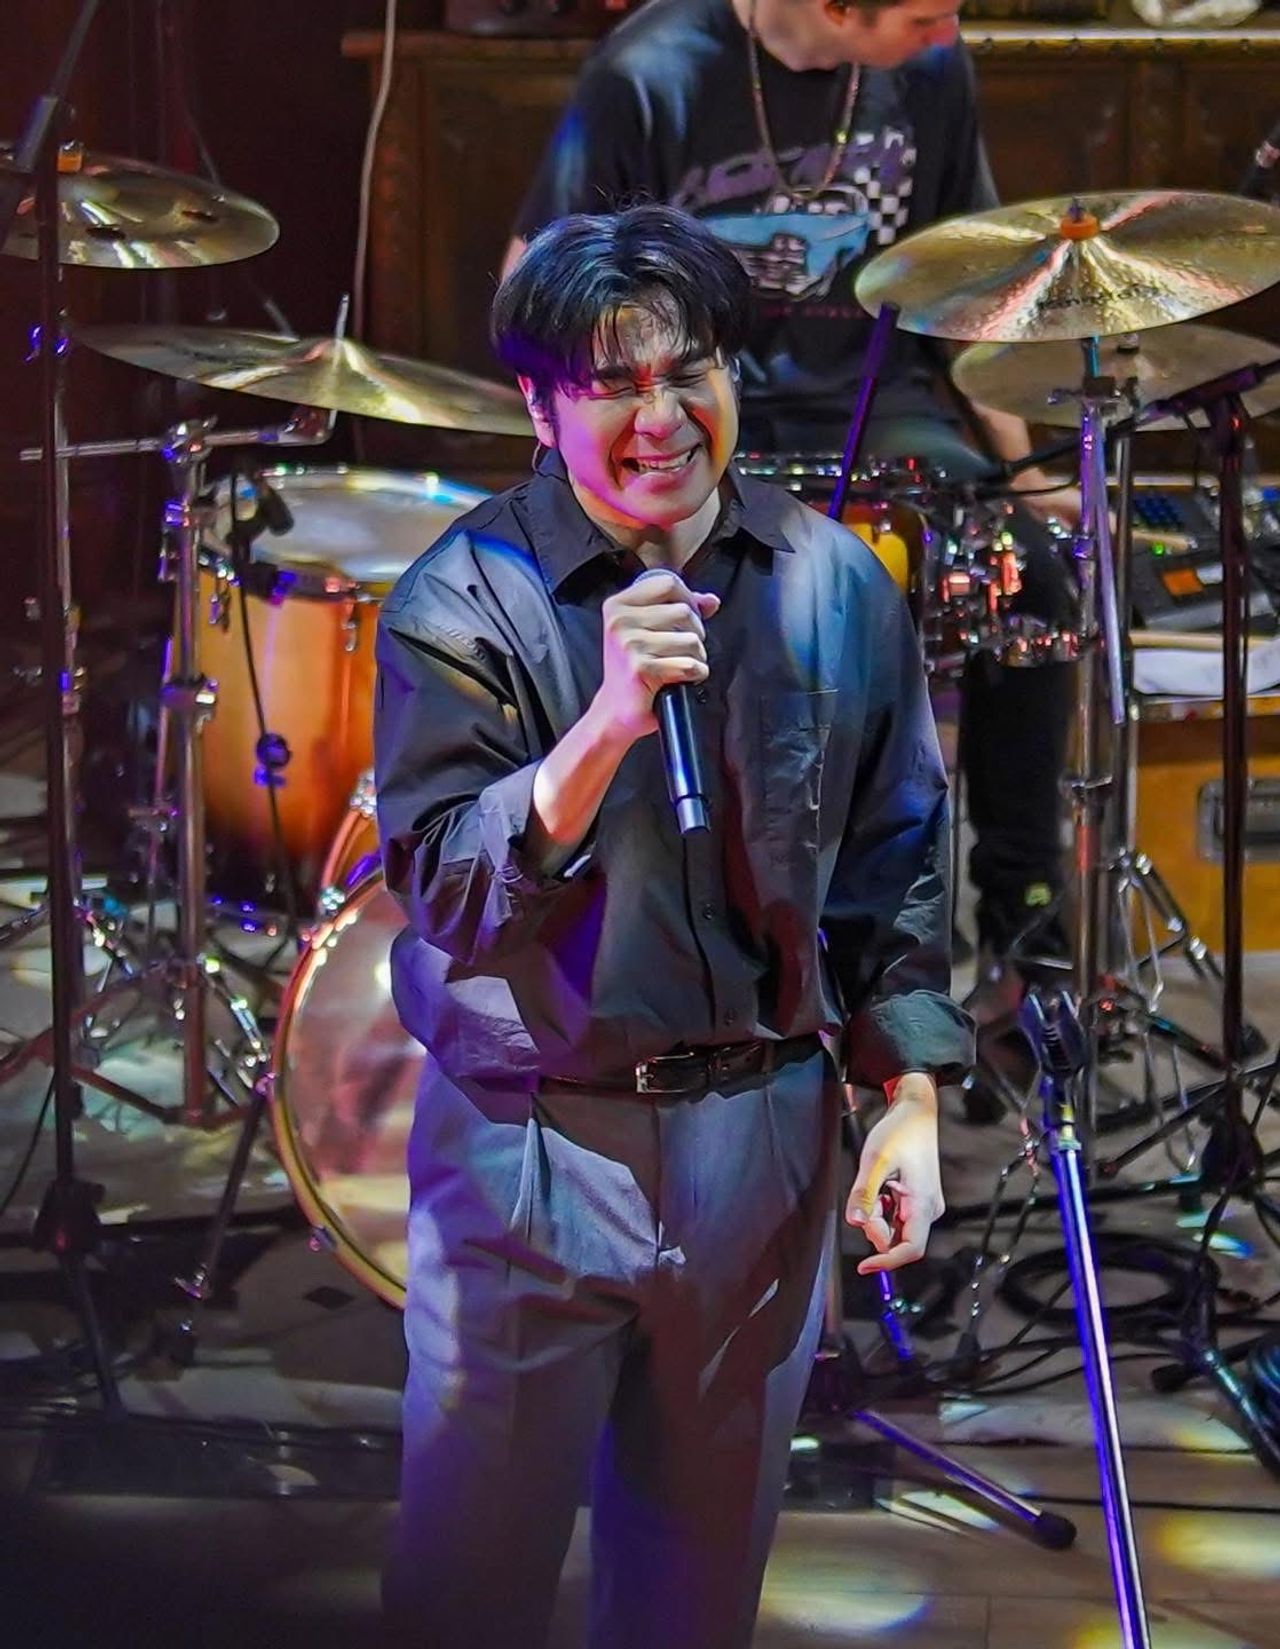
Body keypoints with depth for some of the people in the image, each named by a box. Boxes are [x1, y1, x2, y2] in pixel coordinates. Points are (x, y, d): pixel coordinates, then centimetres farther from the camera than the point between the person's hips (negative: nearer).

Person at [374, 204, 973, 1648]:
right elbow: (448, 899, -19)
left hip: (763, 1137, 3)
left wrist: (910, 1101, 4)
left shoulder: (835, 585, 0)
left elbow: (893, 855, 8)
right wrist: (609, 723, -32)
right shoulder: (463, 602, -12)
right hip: (532, 1148, -3)